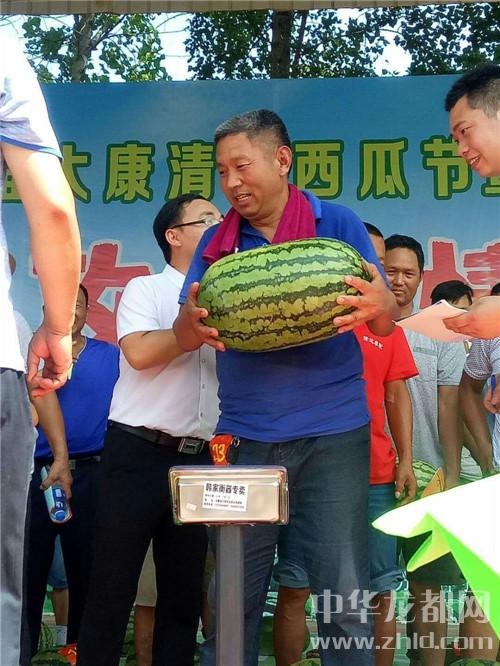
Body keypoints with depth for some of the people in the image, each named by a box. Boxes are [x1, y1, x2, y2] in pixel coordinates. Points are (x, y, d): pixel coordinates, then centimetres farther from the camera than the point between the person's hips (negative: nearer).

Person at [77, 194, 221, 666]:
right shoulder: (145, 290, 1)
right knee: (112, 589, 0)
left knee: (183, 593, 11)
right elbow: (139, 352, -18)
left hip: (197, 460, 6)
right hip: (139, 453, -5)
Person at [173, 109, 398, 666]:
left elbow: (385, 323, 0)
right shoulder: (217, 243, 11)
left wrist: (377, 305, -24)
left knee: (343, 601, -2)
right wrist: (193, 320, -18)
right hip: (244, 439, 3)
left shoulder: (337, 224, 3)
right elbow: (186, 336, 6)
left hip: (332, 437, -2)